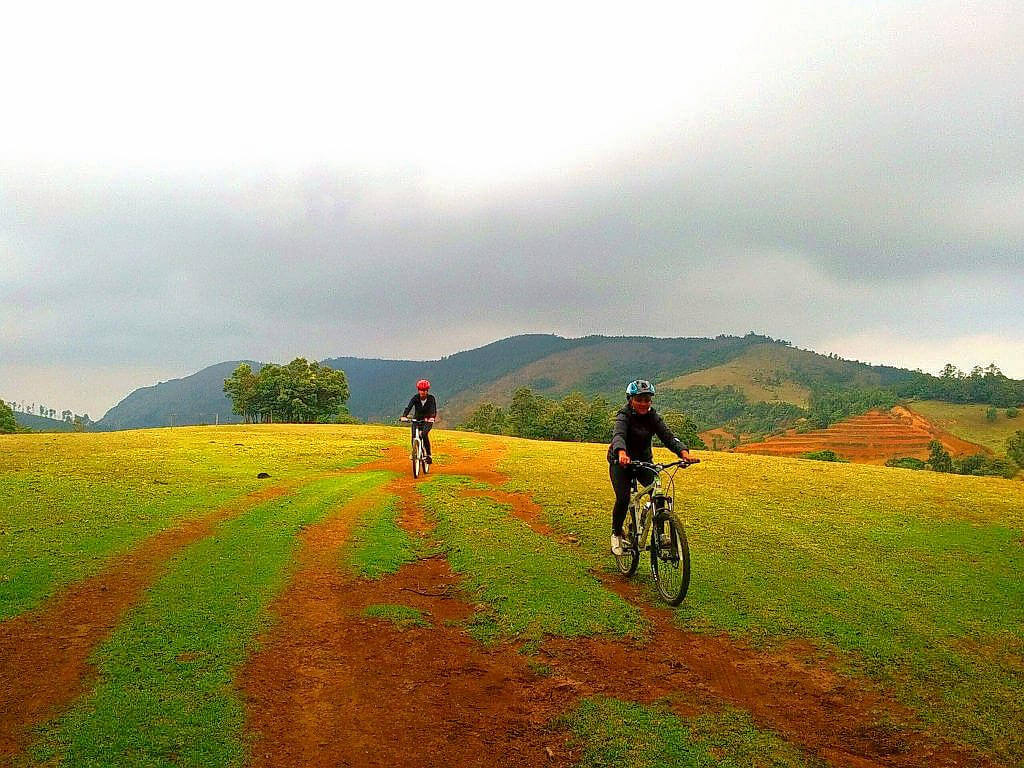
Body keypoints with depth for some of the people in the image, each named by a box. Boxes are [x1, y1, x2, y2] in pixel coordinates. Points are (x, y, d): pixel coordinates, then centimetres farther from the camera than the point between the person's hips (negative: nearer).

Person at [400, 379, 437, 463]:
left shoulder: (431, 398, -16)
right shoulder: (415, 398, -14)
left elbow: (433, 409, -29)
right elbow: (409, 407, -27)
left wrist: (432, 417, -51)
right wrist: (404, 416, -46)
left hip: (428, 420, -2)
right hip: (417, 419, 2)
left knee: (424, 434, -27)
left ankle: (428, 454, -15)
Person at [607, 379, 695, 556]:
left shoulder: (653, 416, -8)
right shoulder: (624, 415, -20)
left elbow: (668, 436, -19)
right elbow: (618, 435, -39)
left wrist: (683, 452, -40)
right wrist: (621, 453, -62)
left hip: (644, 461, 3)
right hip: (621, 462, -3)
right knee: (623, 499, -19)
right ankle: (616, 534, 7)